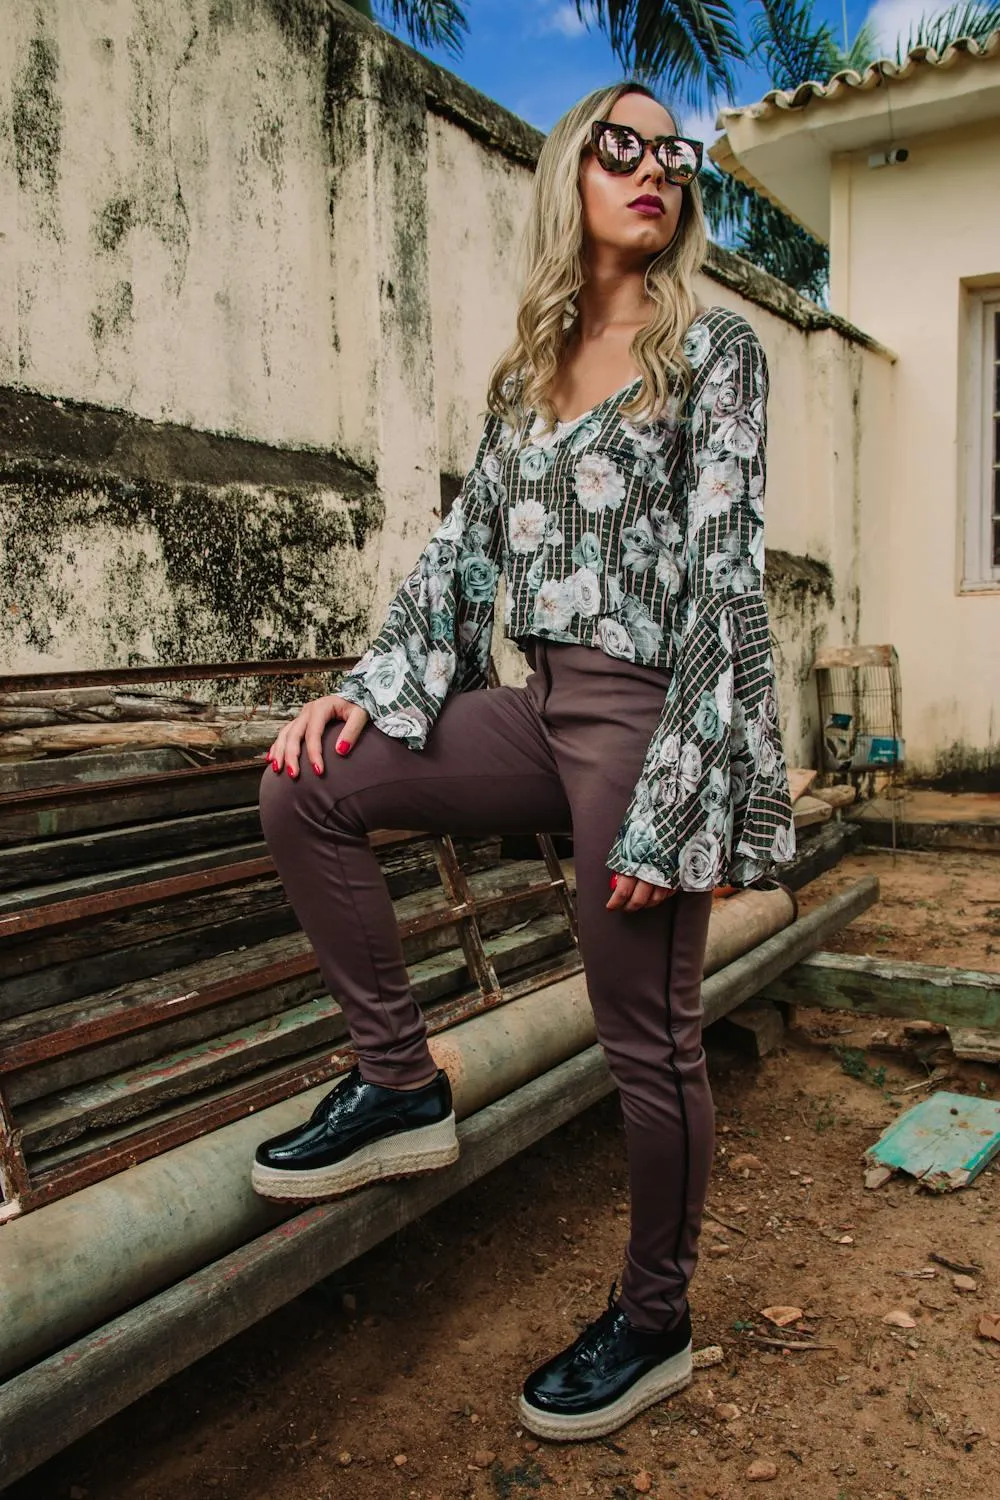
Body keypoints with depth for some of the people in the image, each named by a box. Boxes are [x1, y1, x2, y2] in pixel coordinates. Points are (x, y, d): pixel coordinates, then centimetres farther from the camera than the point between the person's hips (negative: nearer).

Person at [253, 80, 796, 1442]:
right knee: (309, 788, -4)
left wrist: (683, 791, -19)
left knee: (650, 1039, 2)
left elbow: (725, 567, -12)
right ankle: (401, 1085, 7)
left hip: (647, 714, -6)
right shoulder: (525, 375, 16)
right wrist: (365, 691, 2)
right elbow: (467, 551, 14)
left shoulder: (714, 346, -2)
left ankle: (655, 1325, 26)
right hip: (544, 708, 6)